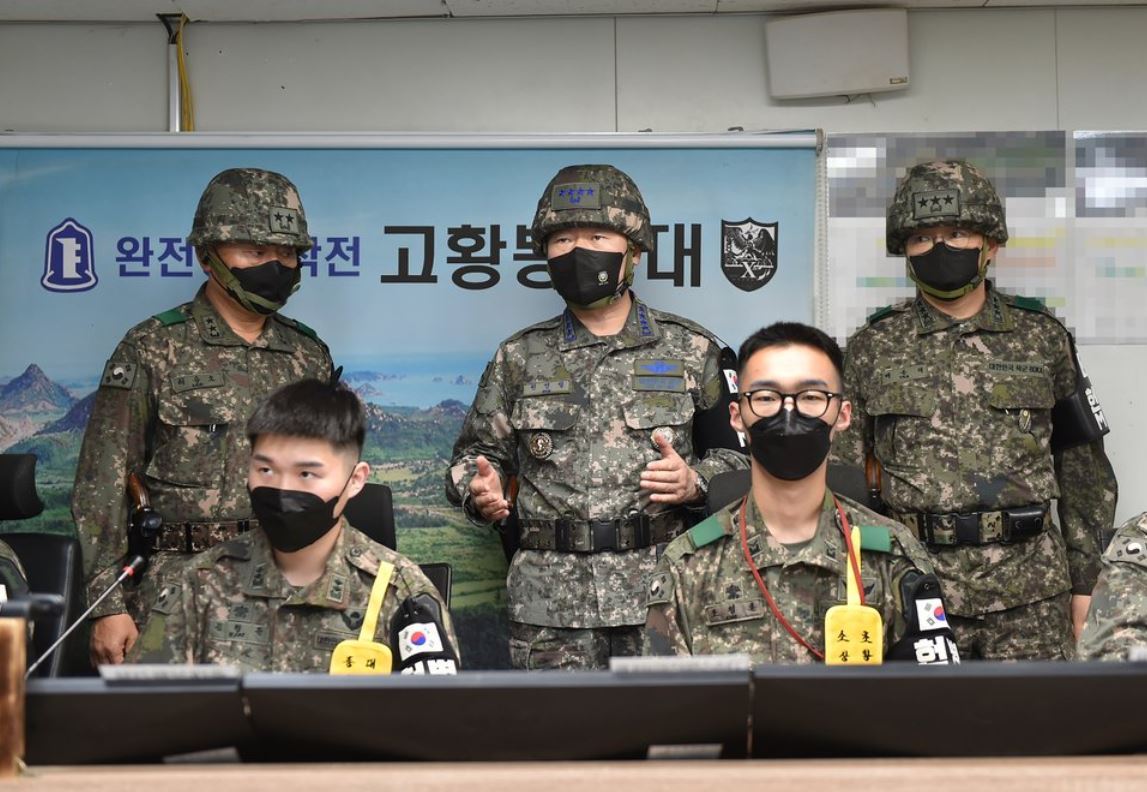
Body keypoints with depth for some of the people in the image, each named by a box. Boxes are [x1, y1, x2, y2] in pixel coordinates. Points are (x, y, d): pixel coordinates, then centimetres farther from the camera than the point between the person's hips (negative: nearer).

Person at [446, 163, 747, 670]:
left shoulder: (690, 351, 6)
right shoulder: (520, 357, 11)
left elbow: (733, 455, 10)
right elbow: (478, 452, 16)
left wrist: (695, 481, -10)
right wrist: (481, 491, -6)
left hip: (663, 595, -1)